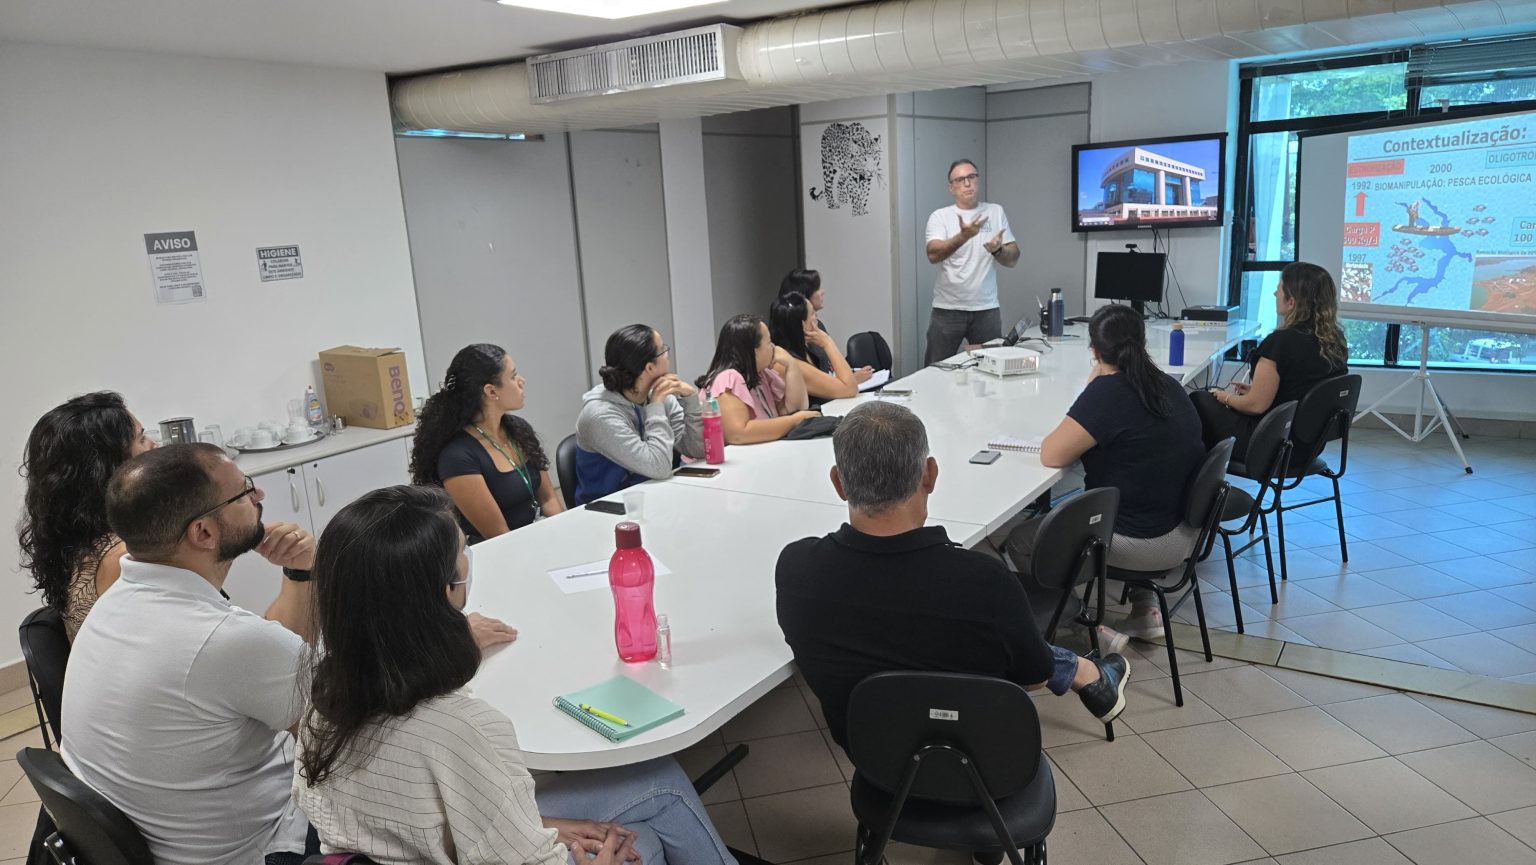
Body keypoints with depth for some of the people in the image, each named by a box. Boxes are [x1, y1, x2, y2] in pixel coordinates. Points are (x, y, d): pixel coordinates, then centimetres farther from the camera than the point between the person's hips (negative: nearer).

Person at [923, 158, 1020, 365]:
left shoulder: (996, 212, 7)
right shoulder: (939, 216, -1)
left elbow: (1013, 259, 5)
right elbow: (933, 254, -19)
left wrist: (997, 249, -17)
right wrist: (963, 236, -34)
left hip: (987, 309, 2)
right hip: (947, 309, -2)